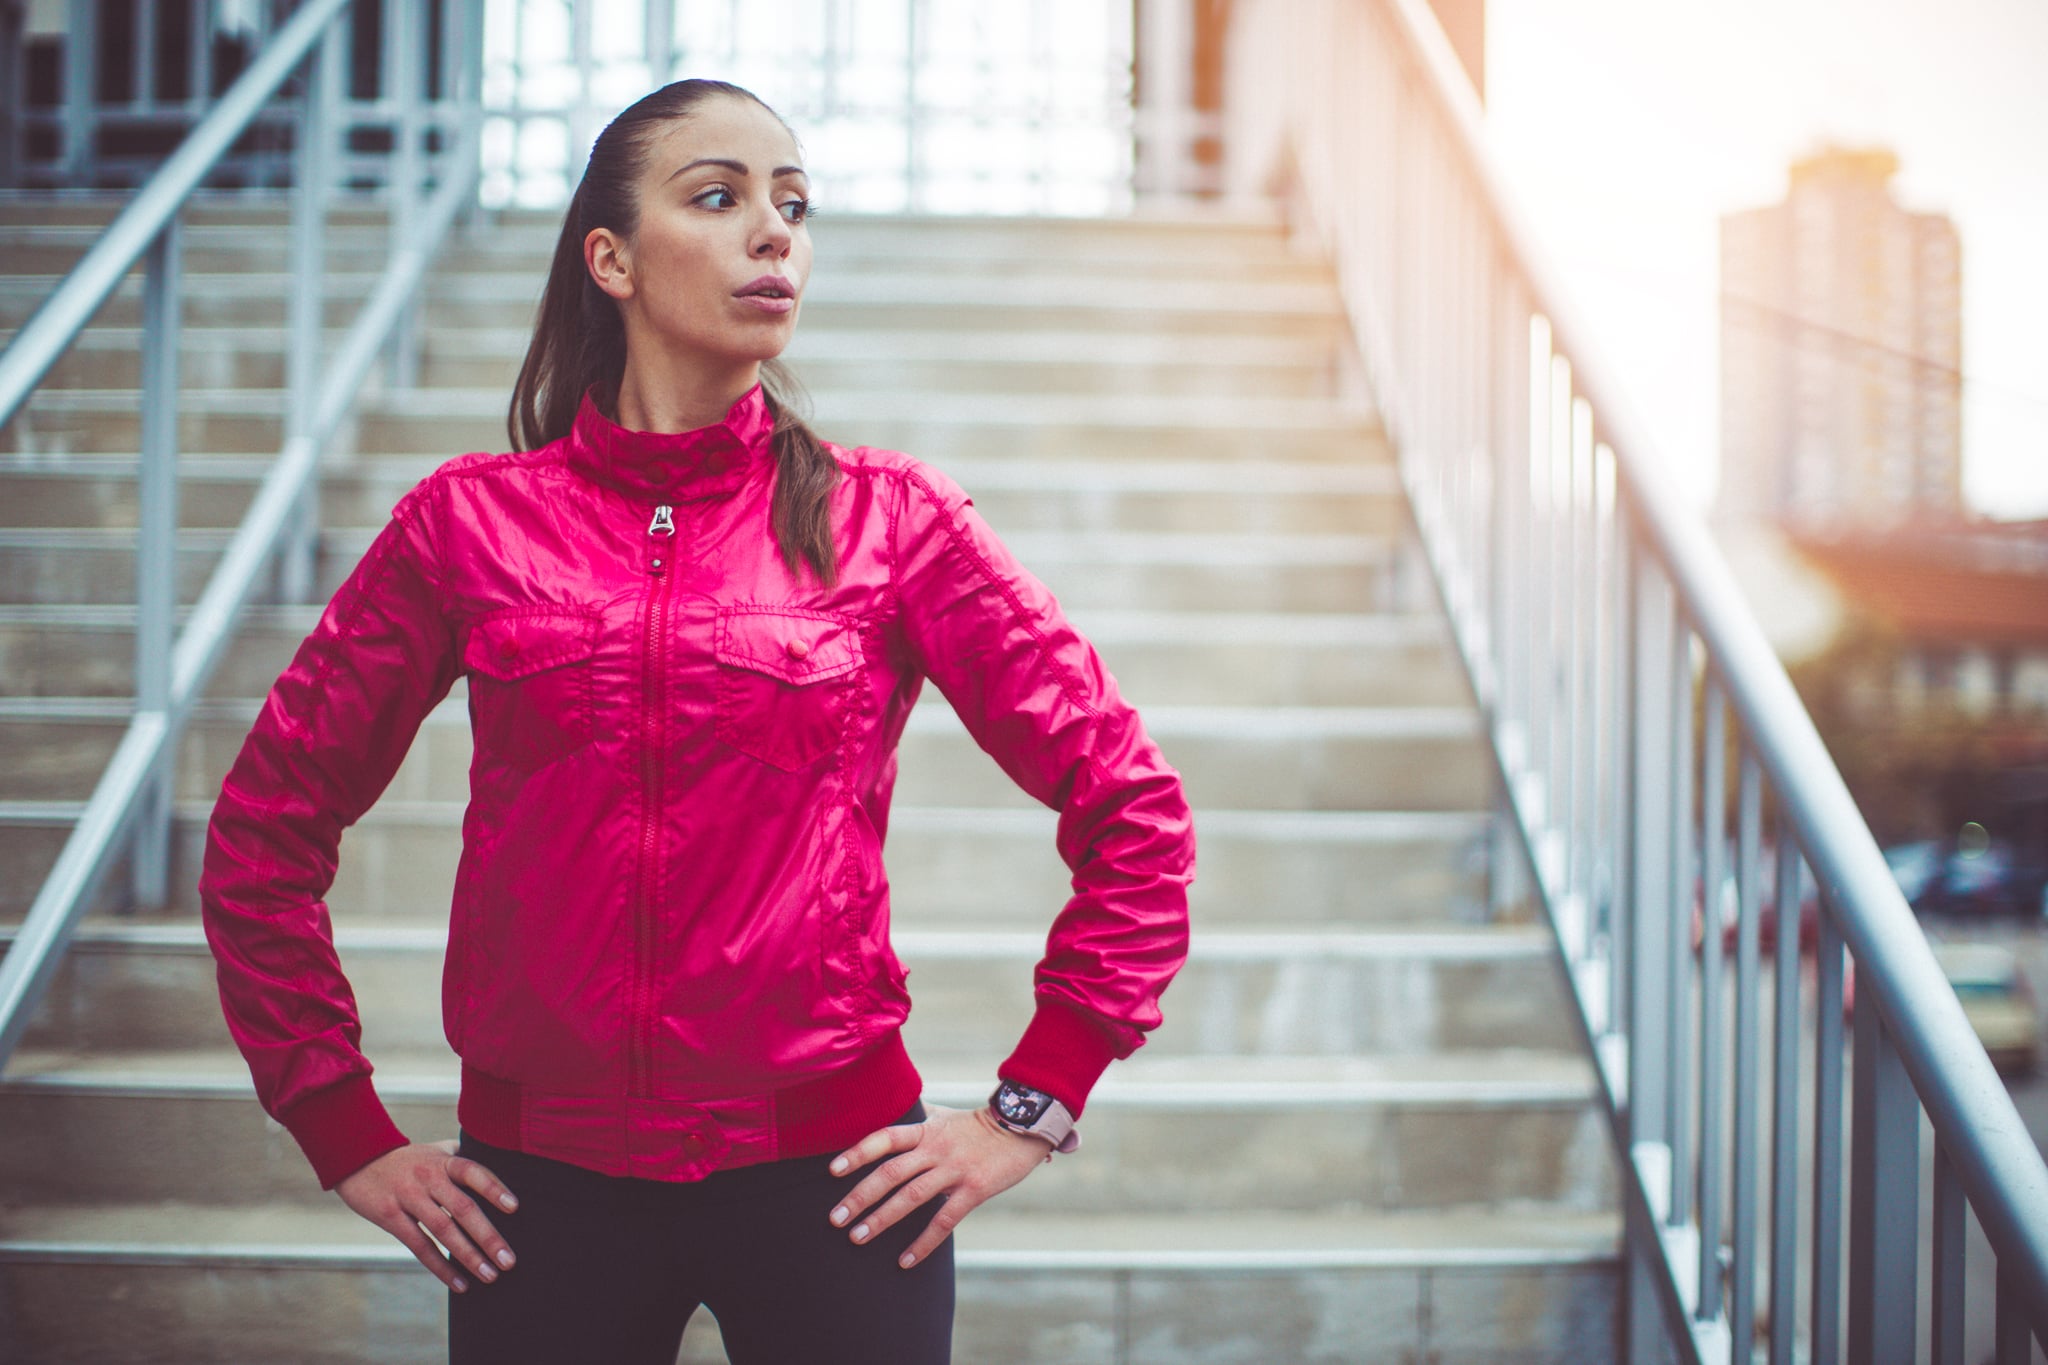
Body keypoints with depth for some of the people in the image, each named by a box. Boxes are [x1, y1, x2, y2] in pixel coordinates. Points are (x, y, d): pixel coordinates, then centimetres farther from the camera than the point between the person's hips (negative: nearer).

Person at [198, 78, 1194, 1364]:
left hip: (827, 1173, 0)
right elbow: (265, 834, 7)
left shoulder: (889, 520, -2)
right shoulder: (473, 522, 0)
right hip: (544, 1183, 1)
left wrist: (1029, 1111, -2)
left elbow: (1136, 816, 1)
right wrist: (349, 1138, 4)